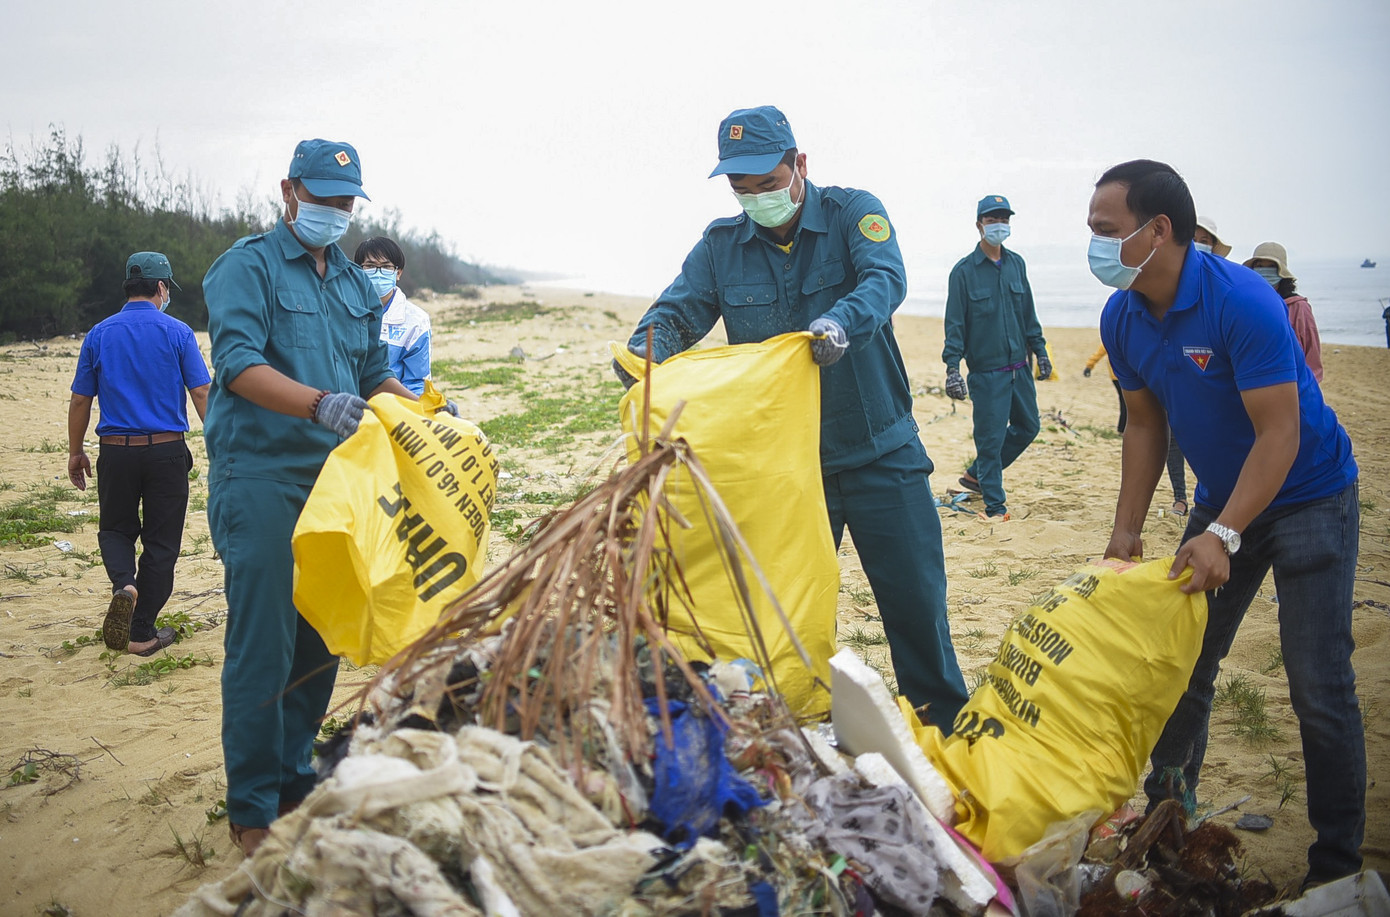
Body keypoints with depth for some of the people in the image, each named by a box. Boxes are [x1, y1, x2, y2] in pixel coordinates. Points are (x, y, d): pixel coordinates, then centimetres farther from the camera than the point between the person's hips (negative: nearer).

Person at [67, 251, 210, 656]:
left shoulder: (99, 334, 3)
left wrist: (75, 452, 16)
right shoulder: (177, 332, -3)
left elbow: (80, 400, 6)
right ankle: (143, 633, 12)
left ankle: (124, 584, -11)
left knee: (116, 529, 20)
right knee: (160, 541, 8)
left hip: (115, 451, 2)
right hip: (167, 451, -2)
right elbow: (202, 394, -7)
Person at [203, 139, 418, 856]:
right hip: (261, 479, -7)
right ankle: (253, 812, 4)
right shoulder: (248, 266, -3)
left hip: (334, 479, 7)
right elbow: (238, 364, -18)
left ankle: (294, 779, 25)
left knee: (322, 637, 10)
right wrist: (320, 403, -33)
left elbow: (374, 373, 24)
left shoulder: (355, 285, 18)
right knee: (262, 643, -7)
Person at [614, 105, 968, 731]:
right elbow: (678, 310, -5)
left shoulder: (852, 212, -5)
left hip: (881, 452, -2)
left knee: (915, 599, 2)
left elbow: (886, 278, -22)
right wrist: (647, 346, -29)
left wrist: (840, 321, -45)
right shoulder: (720, 245, 4)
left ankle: (947, 732, 20)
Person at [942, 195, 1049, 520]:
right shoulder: (964, 271, -7)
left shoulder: (1016, 264, 8)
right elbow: (955, 323, -9)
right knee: (991, 437, -2)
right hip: (986, 371, -6)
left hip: (1019, 367, 6)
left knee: (1028, 427, 14)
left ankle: (976, 474, 29)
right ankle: (994, 506, 10)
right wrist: (952, 368, -15)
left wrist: (1040, 350, 13)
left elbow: (1028, 313, 16)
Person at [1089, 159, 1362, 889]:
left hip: (1307, 496, -6)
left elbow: (1280, 433, -27)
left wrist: (1224, 536, -33)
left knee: (1318, 684, -6)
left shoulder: (1241, 301, -27)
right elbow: (1145, 425, 3)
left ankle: (1338, 865, 8)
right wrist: (1126, 529, -3)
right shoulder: (1122, 318, -6)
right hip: (1223, 500, 7)